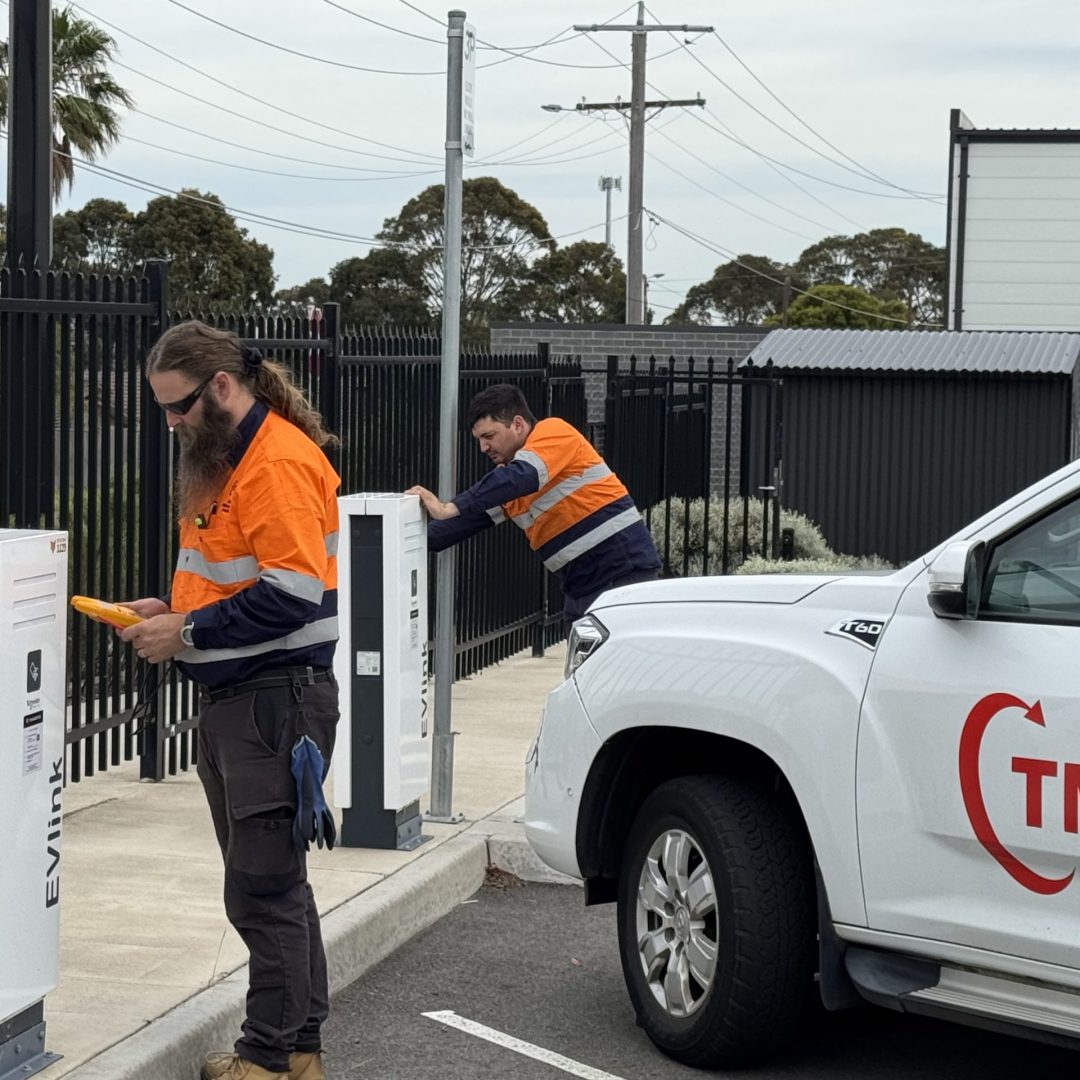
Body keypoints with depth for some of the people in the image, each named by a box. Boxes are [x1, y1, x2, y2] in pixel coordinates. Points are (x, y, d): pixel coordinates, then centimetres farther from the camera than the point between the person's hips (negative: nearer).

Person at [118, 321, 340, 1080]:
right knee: (273, 881, 15)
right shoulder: (224, 461, 16)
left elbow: (292, 595, -22)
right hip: (231, 698, 10)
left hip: (277, 700, -10)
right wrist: (174, 611, 4)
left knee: (264, 889, -5)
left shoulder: (280, 463, -16)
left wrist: (187, 632, -16)